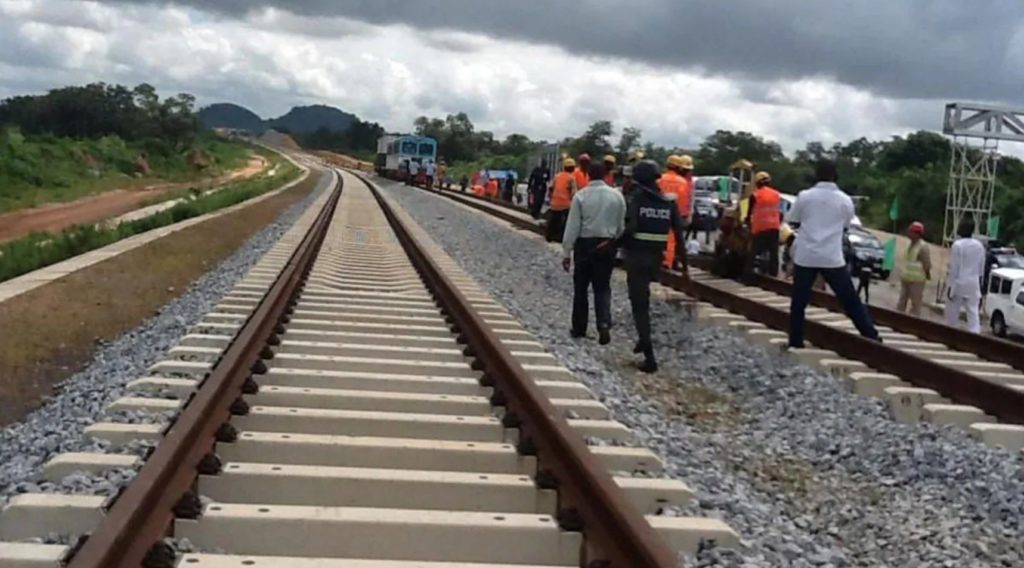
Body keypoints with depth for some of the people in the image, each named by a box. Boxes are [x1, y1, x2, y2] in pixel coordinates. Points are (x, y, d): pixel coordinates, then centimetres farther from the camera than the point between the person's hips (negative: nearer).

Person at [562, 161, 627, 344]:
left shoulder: (581, 196, -10)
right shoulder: (616, 195, -3)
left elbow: (572, 226, -9)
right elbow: (622, 226, 3)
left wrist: (566, 252, -4)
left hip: (585, 245, -2)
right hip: (607, 245, 2)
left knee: (581, 288, 11)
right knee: (603, 288, 8)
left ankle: (579, 328, 18)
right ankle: (604, 325, -11)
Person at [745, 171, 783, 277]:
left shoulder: (755, 195, -7)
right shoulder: (777, 195, 7)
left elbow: (750, 212, -1)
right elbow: (780, 213, 11)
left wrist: (748, 221, 15)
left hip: (760, 228, -4)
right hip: (774, 227, 4)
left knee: (754, 252, 1)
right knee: (773, 253, 8)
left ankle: (749, 274, -1)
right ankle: (773, 274, 9)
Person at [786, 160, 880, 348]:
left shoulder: (804, 196, 0)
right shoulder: (845, 200, 4)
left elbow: (793, 222, 11)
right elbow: (845, 226, 16)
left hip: (805, 256, 0)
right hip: (832, 258, 0)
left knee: (799, 301, 8)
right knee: (850, 300, 8)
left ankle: (795, 342, 8)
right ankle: (871, 335, 8)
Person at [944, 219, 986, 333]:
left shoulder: (957, 245, -13)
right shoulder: (979, 245, 6)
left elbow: (954, 268, -13)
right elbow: (981, 269, 12)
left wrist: (950, 286, -9)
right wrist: (979, 283, 21)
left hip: (959, 282, -5)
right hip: (973, 284, 5)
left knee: (952, 313, 8)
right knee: (973, 313, 2)